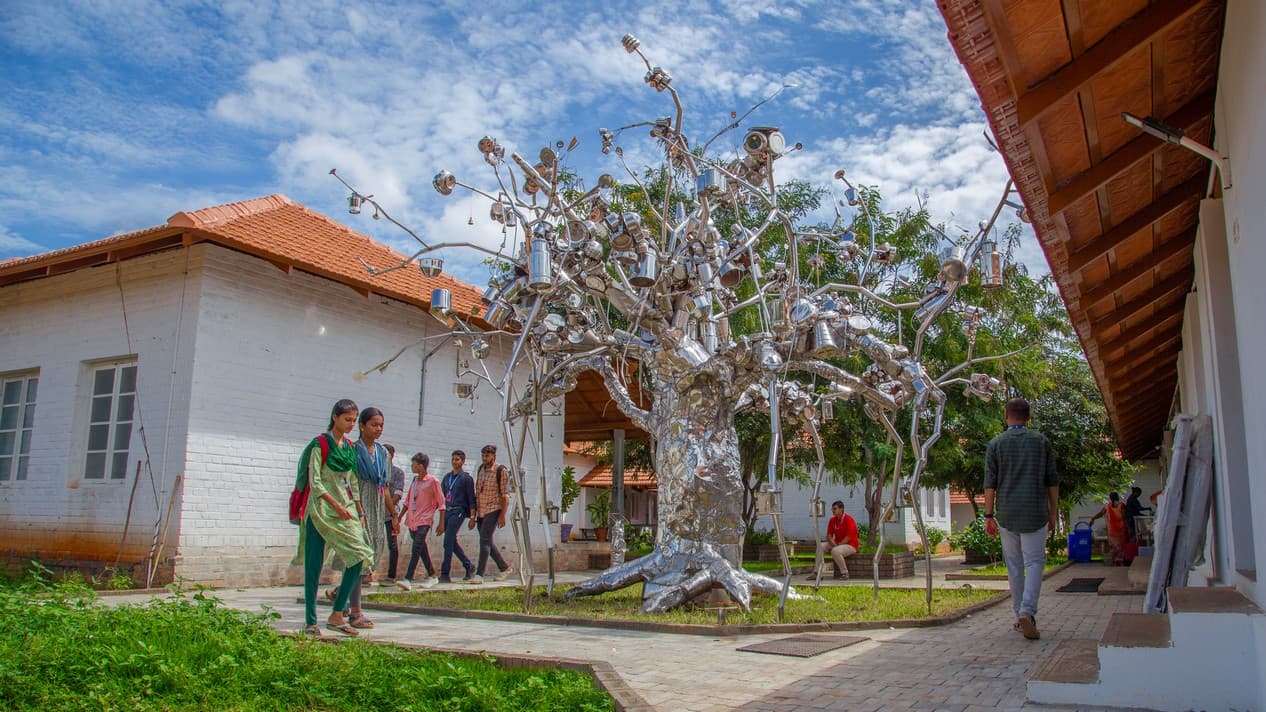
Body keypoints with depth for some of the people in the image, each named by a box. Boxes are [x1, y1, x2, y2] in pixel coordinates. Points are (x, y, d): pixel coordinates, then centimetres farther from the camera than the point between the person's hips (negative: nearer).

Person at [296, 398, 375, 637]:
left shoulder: (350, 447, 14)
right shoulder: (320, 444, -4)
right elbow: (314, 482, -11)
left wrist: (359, 512, 10)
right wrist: (337, 505, -18)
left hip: (346, 511, 6)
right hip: (321, 510, -6)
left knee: (358, 557, -8)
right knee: (314, 566, -2)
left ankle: (337, 615, 0)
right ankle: (310, 621, 7)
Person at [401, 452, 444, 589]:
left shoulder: (433, 481, -7)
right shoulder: (414, 480, 12)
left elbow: (441, 503, -4)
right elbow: (408, 501, 20)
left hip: (424, 521, -7)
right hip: (412, 520, 7)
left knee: (417, 549, -15)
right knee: (421, 549, 11)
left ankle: (408, 579, -21)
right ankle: (432, 575, 21)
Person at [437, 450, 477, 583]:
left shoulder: (466, 478, -1)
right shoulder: (446, 477, 17)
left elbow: (471, 499, -3)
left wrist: (472, 518, -8)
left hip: (458, 512, -7)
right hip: (447, 512, 7)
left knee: (448, 542, -12)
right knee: (452, 542, 9)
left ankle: (445, 574, -11)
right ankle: (469, 566, 24)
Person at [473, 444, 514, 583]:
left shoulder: (501, 471, -9)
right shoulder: (481, 469, 11)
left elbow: (505, 495, -11)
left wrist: (503, 515, -17)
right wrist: (474, 514, 15)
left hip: (493, 510, -7)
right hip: (481, 511, 7)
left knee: (485, 541, -13)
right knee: (487, 542, 12)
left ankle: (479, 574, -12)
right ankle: (504, 568, 26)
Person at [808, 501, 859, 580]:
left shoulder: (849, 519, -16)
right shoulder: (832, 520, 6)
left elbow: (849, 537, -20)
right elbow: (829, 535, 6)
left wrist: (838, 545, -20)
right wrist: (832, 542, -15)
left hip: (850, 545, -8)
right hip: (837, 544, 8)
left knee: (835, 551, -35)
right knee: (820, 546, -10)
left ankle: (844, 573, -17)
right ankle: (817, 572, -13)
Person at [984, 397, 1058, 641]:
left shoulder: (996, 444, 1)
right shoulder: (1041, 441, 3)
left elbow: (990, 484, -2)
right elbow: (1052, 481, 4)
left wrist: (989, 516, 3)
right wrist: (1053, 513, 12)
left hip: (1007, 514, 1)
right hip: (1035, 513, -1)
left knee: (1014, 566, 11)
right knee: (1035, 562, 0)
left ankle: (1020, 616, 16)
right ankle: (1027, 612, -18)